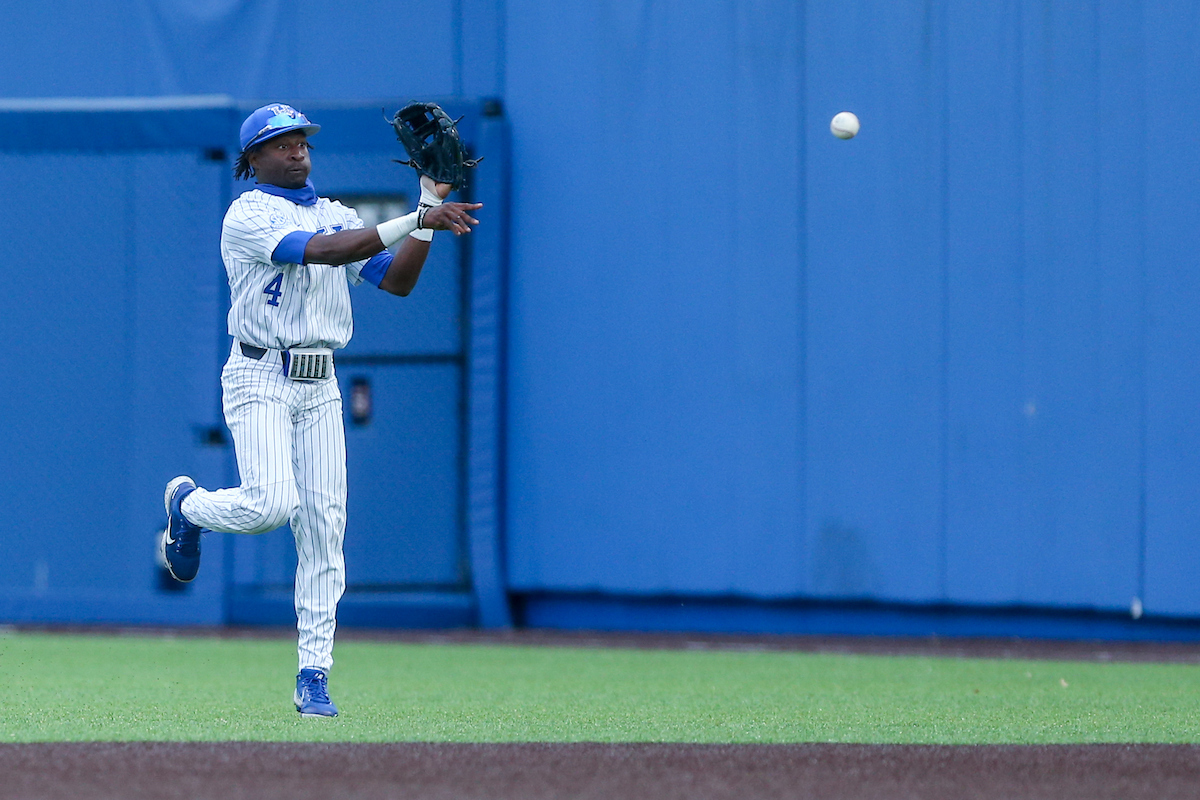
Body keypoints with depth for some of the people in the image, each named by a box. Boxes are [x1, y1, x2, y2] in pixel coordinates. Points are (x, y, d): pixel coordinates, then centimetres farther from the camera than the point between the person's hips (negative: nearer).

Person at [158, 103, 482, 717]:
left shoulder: (337, 215, 16)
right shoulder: (247, 216, -7)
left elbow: (397, 280, 8)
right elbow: (324, 251, -23)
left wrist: (430, 207, -2)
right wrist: (417, 220, -27)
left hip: (320, 387, 6)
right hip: (259, 381, -6)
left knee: (324, 527, -1)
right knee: (270, 503, -22)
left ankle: (313, 676, 3)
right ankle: (188, 506, 13)